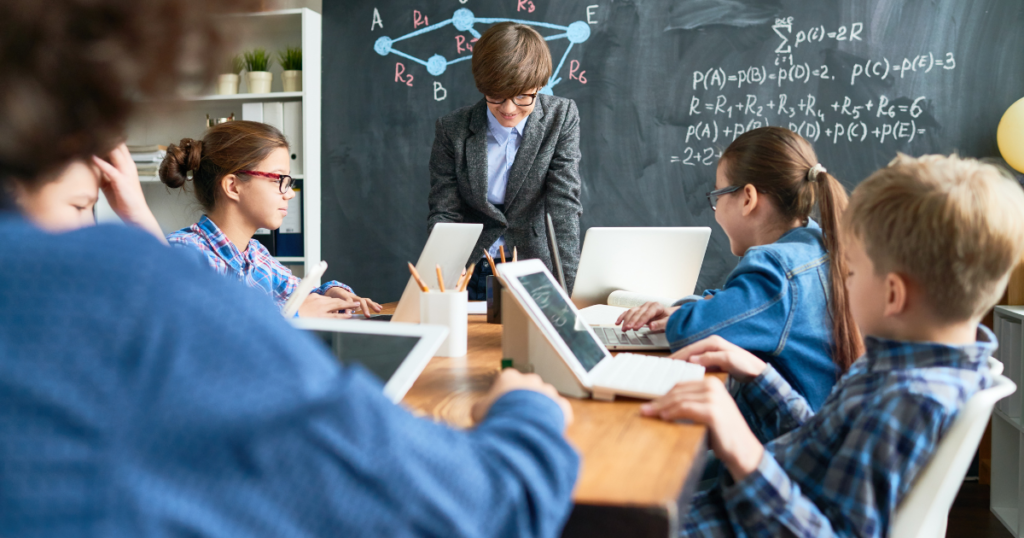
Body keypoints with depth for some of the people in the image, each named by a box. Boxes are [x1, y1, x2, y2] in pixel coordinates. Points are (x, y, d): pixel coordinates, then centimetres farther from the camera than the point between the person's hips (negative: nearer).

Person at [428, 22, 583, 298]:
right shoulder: (452, 130, -2)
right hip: (470, 275, 1)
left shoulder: (561, 117, -3)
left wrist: (568, 284, -20)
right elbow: (443, 215, -2)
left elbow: (564, 205, -8)